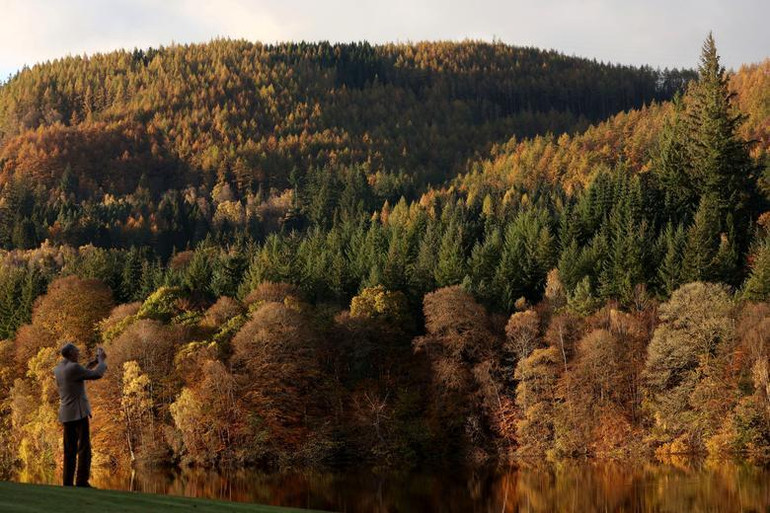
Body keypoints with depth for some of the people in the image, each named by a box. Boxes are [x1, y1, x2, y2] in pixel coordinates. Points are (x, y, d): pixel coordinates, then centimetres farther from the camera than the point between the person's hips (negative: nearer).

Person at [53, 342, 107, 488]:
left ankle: (68, 483, 3)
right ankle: (82, 482, -15)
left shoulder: (57, 369, 12)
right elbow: (97, 375, -11)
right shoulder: (74, 367, -15)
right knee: (84, 448, -8)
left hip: (66, 415, 8)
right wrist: (102, 360, 6)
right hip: (79, 413, -8)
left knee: (70, 450, 8)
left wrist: (90, 365, 23)